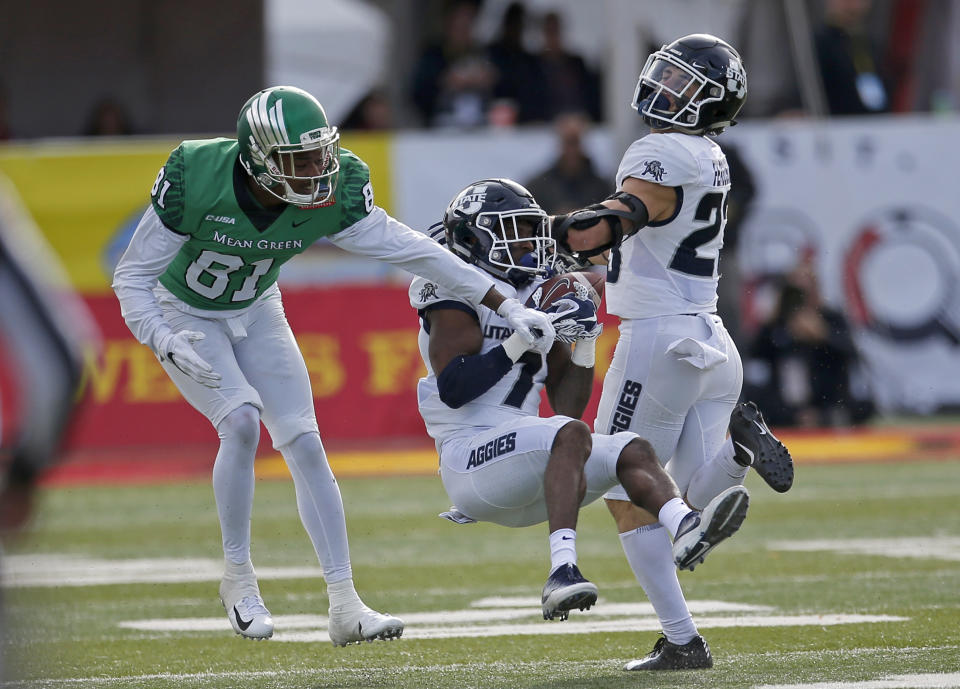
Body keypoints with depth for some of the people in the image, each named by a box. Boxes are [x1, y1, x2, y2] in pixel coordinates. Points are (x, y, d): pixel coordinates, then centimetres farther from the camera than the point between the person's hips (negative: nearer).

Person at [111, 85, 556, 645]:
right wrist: (165, 344, -38)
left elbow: (412, 251, -17)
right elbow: (133, 276, -22)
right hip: (184, 316, -4)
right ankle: (239, 578, -6)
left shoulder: (333, 196, -24)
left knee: (304, 442, -6)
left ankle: (345, 604, -3)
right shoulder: (195, 182, -33)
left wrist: (506, 307, -17)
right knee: (241, 421, -24)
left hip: (255, 313, 4)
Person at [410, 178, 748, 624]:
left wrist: (584, 345, 3)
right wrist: (523, 341, -20)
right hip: (469, 461, -9)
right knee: (572, 435, -31)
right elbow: (452, 389, -19)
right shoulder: (459, 290, -6)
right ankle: (562, 573, -47)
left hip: (523, 477, 9)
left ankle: (685, 530, -38)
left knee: (631, 451, -7)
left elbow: (567, 405, 18)